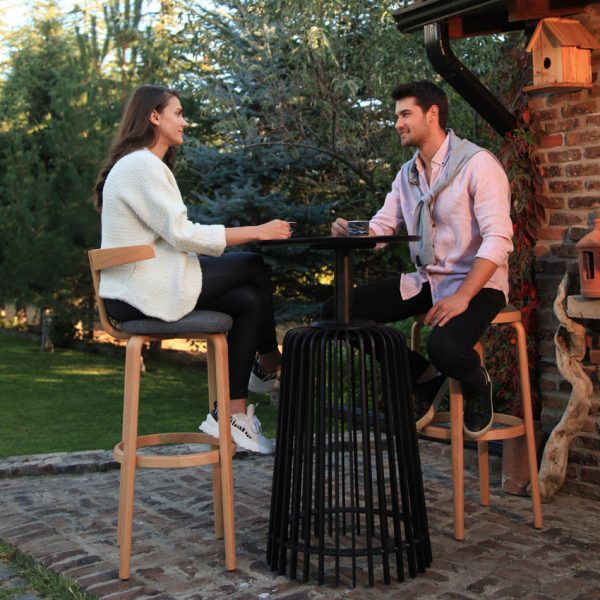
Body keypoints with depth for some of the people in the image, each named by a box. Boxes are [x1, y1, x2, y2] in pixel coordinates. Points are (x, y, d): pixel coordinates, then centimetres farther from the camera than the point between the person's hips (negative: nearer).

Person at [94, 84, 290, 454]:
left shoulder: (144, 164, 20)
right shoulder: (142, 164, -14)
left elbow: (172, 234, 16)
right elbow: (181, 234, -21)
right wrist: (257, 232, -16)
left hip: (141, 286, 10)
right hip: (146, 291, -10)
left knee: (248, 301, 1)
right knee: (254, 269, -4)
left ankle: (232, 416, 3)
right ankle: (270, 367, 16)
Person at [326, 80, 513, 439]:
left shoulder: (477, 163, -11)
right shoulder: (407, 174, 12)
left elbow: (498, 239, -19)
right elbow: (380, 228, 9)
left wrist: (462, 296, -28)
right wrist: (351, 233, -15)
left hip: (478, 282, -7)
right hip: (426, 281, 7)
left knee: (445, 347, -37)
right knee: (338, 310, -7)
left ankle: (478, 386, 4)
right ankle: (425, 379, 8)